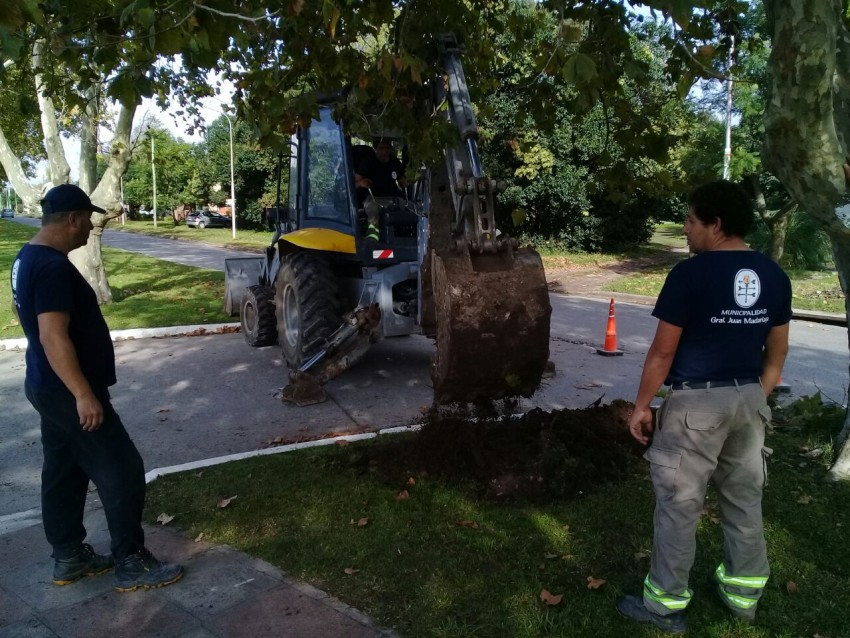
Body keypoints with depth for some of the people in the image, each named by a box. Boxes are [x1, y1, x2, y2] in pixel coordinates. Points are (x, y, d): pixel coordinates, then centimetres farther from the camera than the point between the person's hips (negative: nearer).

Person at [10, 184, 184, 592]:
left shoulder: (28, 258, 10)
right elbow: (53, 337, -28)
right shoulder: (53, 267, -23)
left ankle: (68, 557, 30)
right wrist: (84, 395, -26)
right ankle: (131, 564, 8)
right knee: (122, 473, -2)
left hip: (49, 388, 11)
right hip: (67, 392, -11)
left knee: (63, 472, 18)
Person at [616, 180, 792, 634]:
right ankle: (744, 593, 35)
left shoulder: (690, 273, -16)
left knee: (678, 504, 4)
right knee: (744, 499, 19)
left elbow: (662, 351, -14)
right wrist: (757, 399, 21)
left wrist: (641, 406, -4)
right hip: (747, 398, 7)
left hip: (696, 402, -7)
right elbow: (777, 352, 10)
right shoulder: (774, 276, 4)